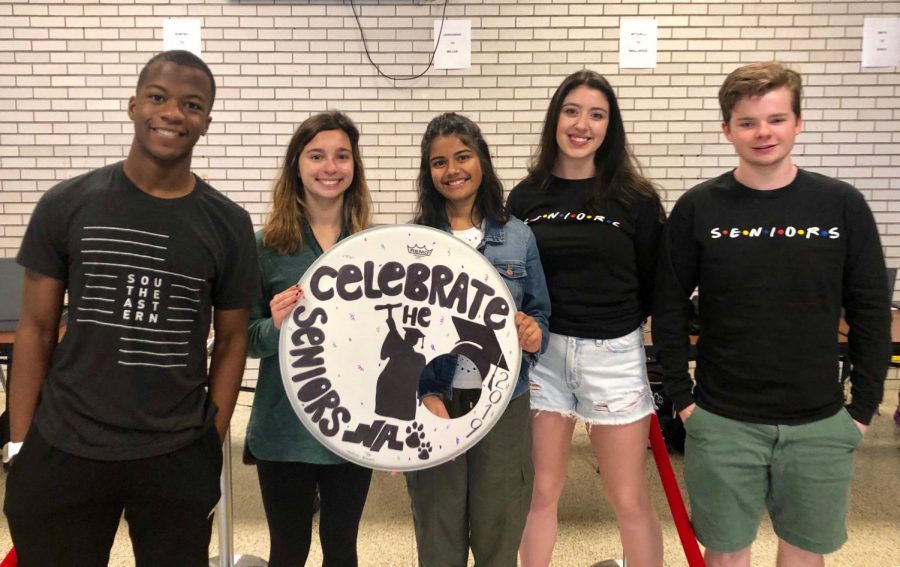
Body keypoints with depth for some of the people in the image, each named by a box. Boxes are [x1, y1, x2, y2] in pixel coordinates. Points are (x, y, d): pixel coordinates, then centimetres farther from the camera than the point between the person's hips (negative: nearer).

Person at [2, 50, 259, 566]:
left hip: (179, 459, 0)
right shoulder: (67, 205, -2)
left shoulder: (228, 225, -2)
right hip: (63, 452, 0)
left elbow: (232, 339, 3)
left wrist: (212, 445, 0)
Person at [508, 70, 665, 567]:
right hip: (542, 353, 2)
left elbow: (655, 286, 1)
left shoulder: (636, 198, -4)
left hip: (615, 355, -1)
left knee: (629, 500, 9)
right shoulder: (526, 196, 1)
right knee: (541, 492, 13)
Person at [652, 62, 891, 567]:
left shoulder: (842, 205, -3)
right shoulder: (698, 209, -5)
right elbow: (670, 310, 0)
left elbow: (871, 313, 1)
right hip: (722, 423, -1)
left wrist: (865, 406, 0)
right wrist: (683, 396, -3)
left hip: (820, 424, 1)